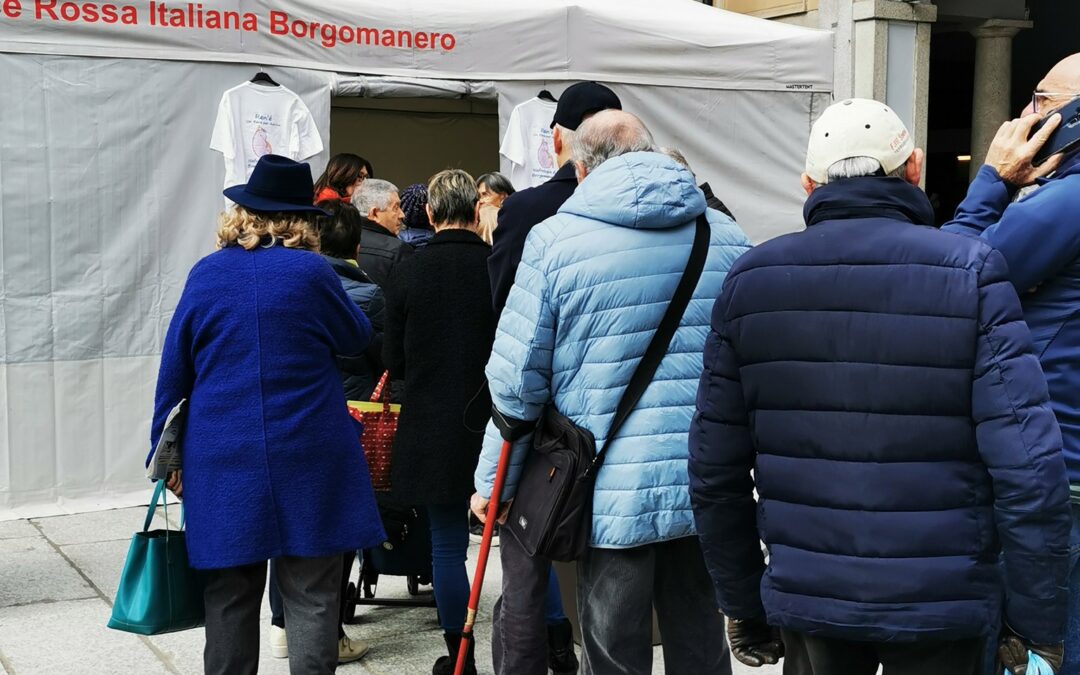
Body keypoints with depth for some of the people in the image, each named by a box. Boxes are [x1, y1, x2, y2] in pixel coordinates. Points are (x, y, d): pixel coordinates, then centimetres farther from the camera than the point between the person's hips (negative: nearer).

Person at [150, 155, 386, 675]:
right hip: (308, 457, -3)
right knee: (311, 597, 3)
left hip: (222, 461, 3)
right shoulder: (311, 271, -7)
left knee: (229, 597, 11)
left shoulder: (206, 274, 3)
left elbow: (175, 370, 7)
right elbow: (357, 338, 8)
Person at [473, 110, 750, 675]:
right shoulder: (728, 237, 6)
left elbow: (516, 382, -4)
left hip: (614, 495, -3)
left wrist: (493, 483, 8)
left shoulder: (554, 240, -6)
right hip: (710, 491, 4)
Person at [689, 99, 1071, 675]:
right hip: (941, 607, -2)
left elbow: (714, 471, 1)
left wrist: (742, 604, 11)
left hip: (805, 603, 3)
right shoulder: (969, 272, -9)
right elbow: (1028, 469, -15)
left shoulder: (749, 280, -1)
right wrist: (1036, 625, -6)